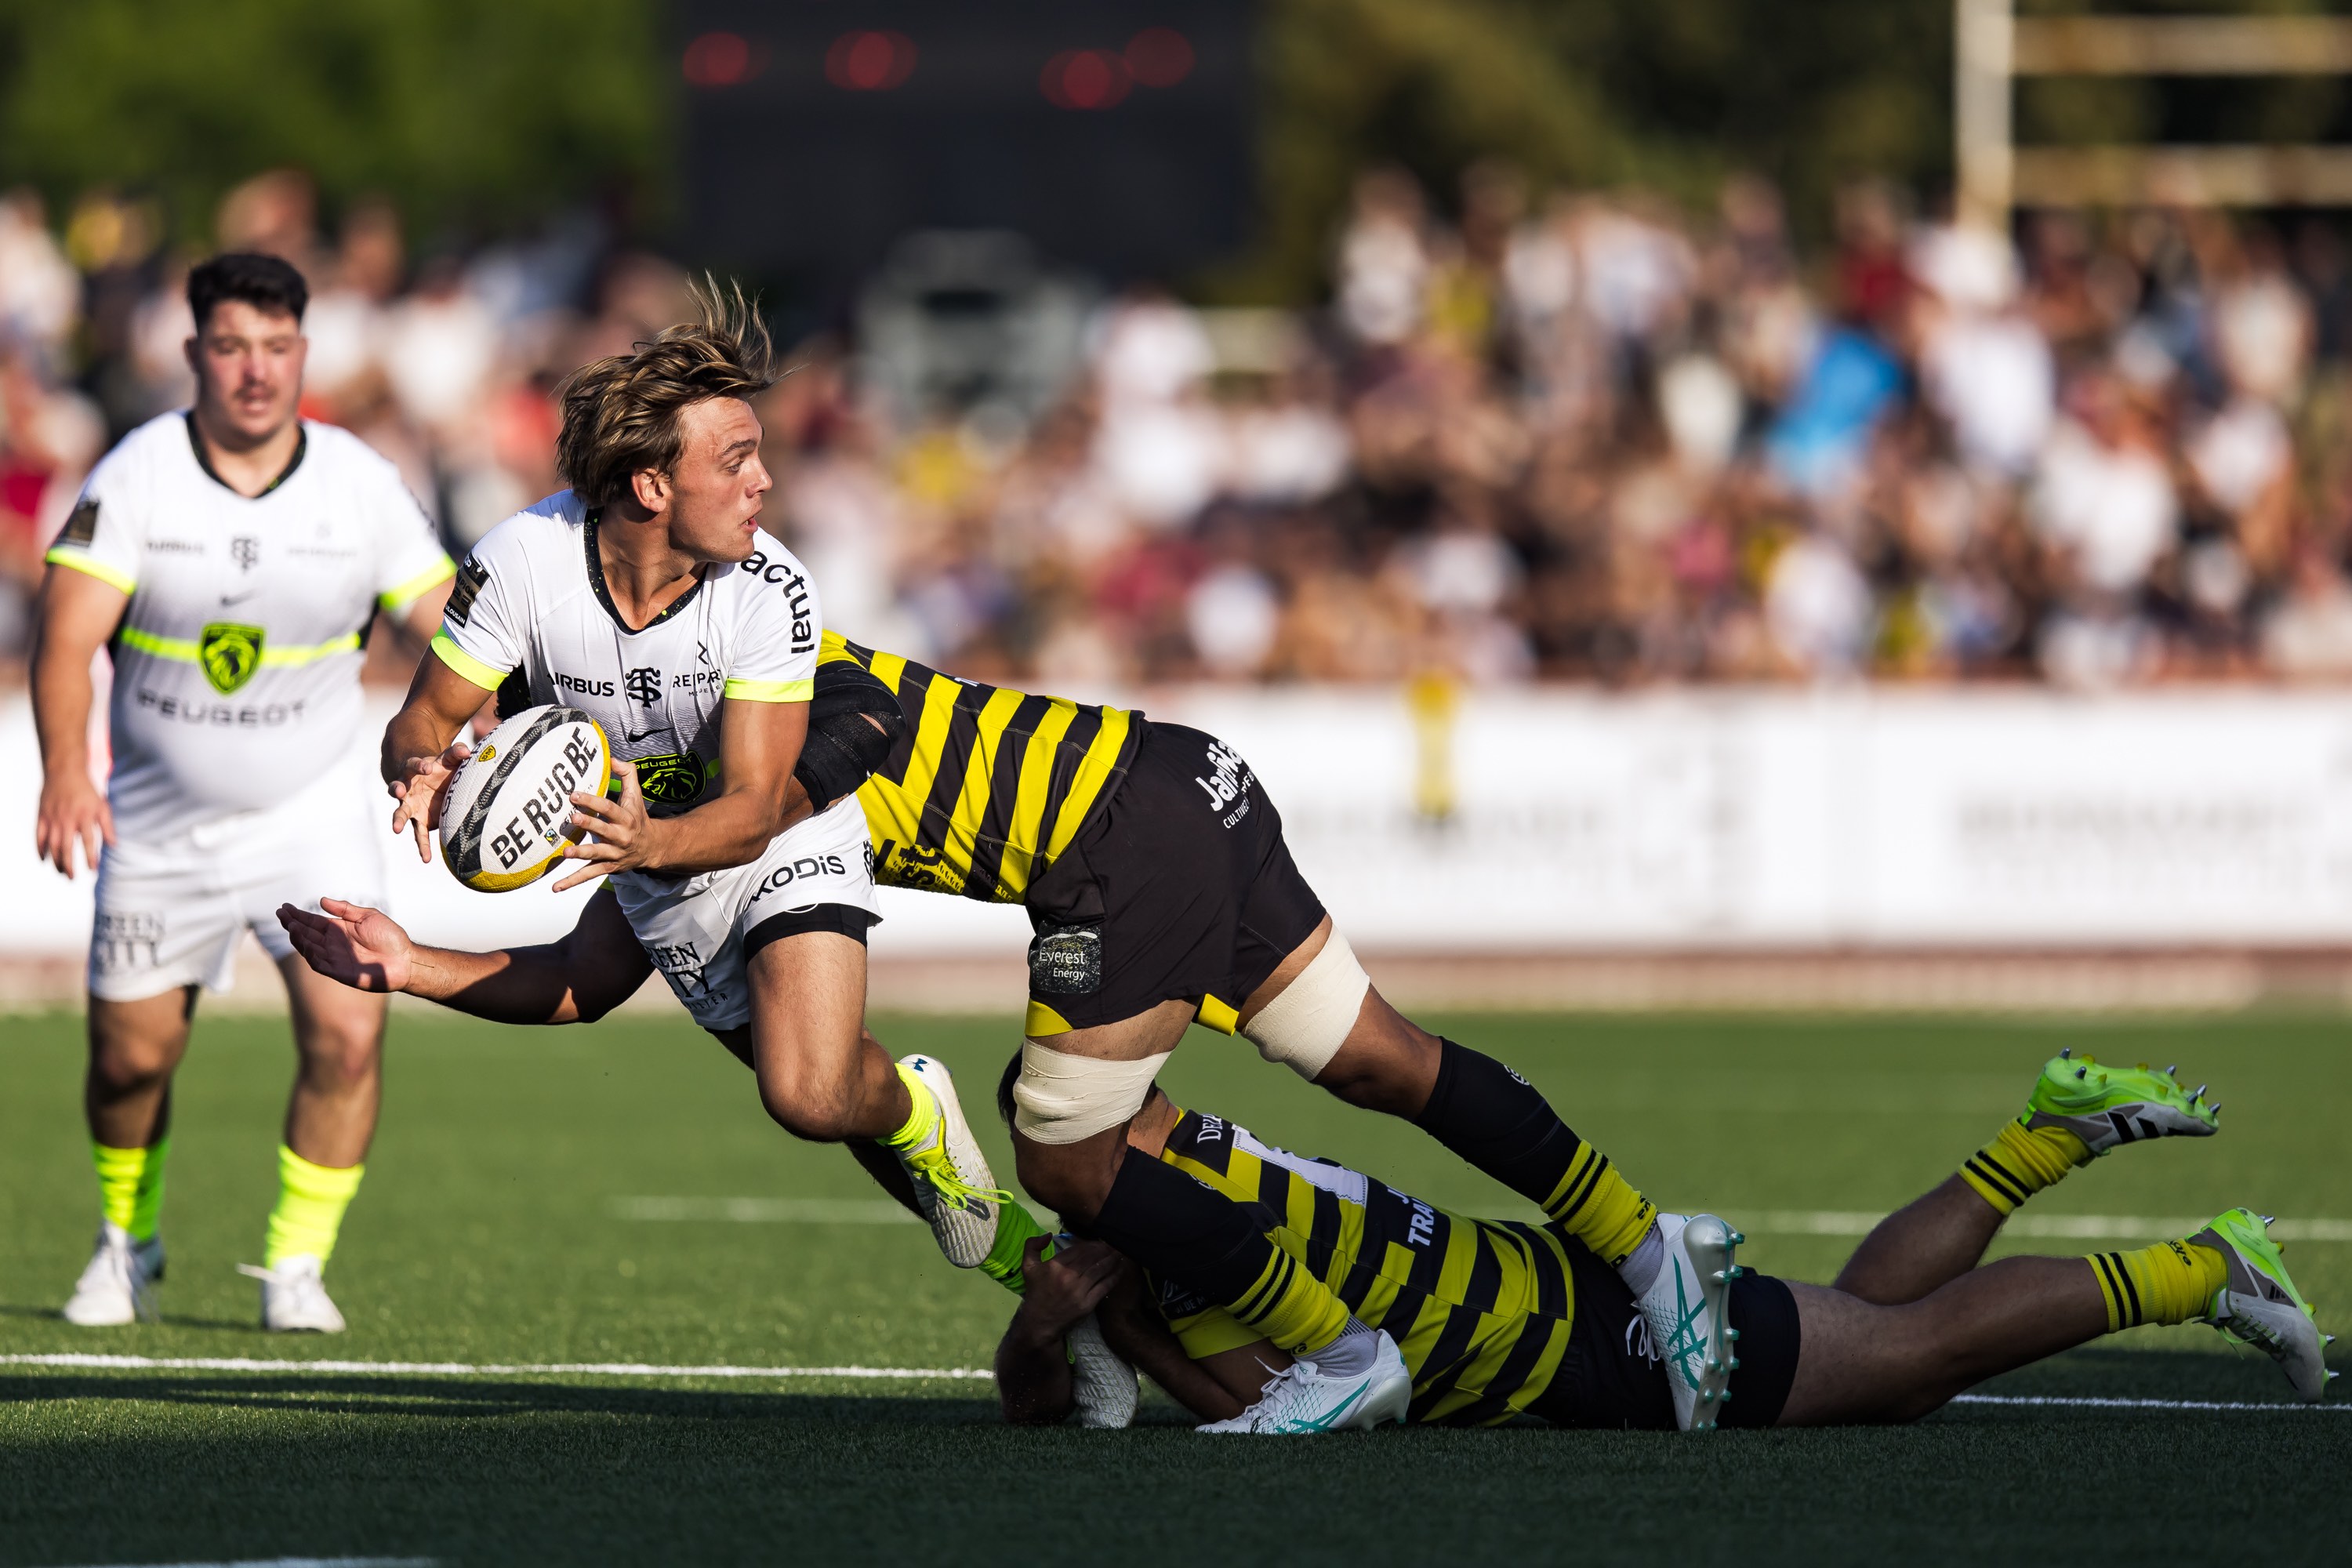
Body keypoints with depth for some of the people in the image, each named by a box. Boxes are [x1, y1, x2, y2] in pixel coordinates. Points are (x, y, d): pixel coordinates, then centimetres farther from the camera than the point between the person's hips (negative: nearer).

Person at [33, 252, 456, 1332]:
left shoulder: (361, 484, -8)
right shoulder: (136, 475, -12)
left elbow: (453, 632, -3)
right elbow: (68, 640, -20)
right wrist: (65, 770, -37)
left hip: (311, 812, 0)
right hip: (158, 825, 0)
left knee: (347, 1032, -17)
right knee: (133, 1053, 6)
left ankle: (295, 1268, -1)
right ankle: (127, 1242, 35)